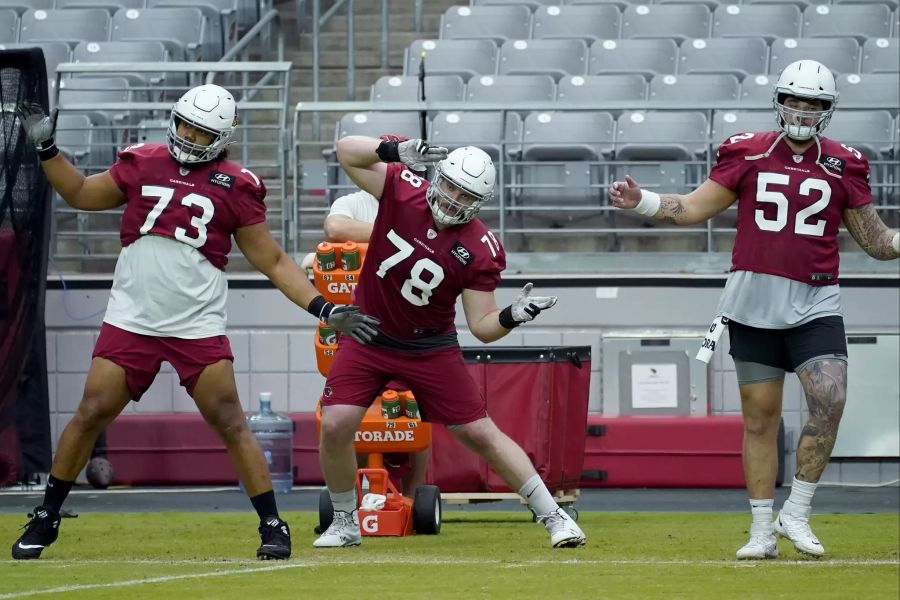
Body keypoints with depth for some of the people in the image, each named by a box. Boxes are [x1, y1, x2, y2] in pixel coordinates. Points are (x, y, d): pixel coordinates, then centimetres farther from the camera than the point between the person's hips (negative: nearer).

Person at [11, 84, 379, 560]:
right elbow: (82, 194, 21)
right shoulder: (141, 164, 6)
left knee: (229, 423, -6)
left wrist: (323, 308, -5)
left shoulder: (235, 186, 0)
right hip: (131, 320, 2)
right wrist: (46, 147, 11)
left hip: (198, 326, -2)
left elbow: (272, 261, 4)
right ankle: (45, 520, 11)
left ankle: (272, 526, 2)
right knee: (90, 414, -2)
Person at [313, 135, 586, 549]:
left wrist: (512, 316, -35)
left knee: (480, 433, -2)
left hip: (429, 349, -1)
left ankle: (552, 516, 8)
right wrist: (397, 151, -34)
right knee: (335, 426, -13)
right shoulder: (403, 190, -15)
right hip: (367, 338, 1)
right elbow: (347, 151, -18)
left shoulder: (481, 252, -18)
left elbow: (482, 327, -14)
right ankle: (344, 522, 9)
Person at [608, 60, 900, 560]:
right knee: (760, 415, 4)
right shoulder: (749, 154, 4)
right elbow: (693, 210, 8)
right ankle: (762, 531, 12)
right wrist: (640, 202, -5)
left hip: (815, 305, 0)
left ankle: (795, 515, -6)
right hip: (755, 301, 0)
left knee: (830, 399, -18)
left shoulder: (843, 165, 6)